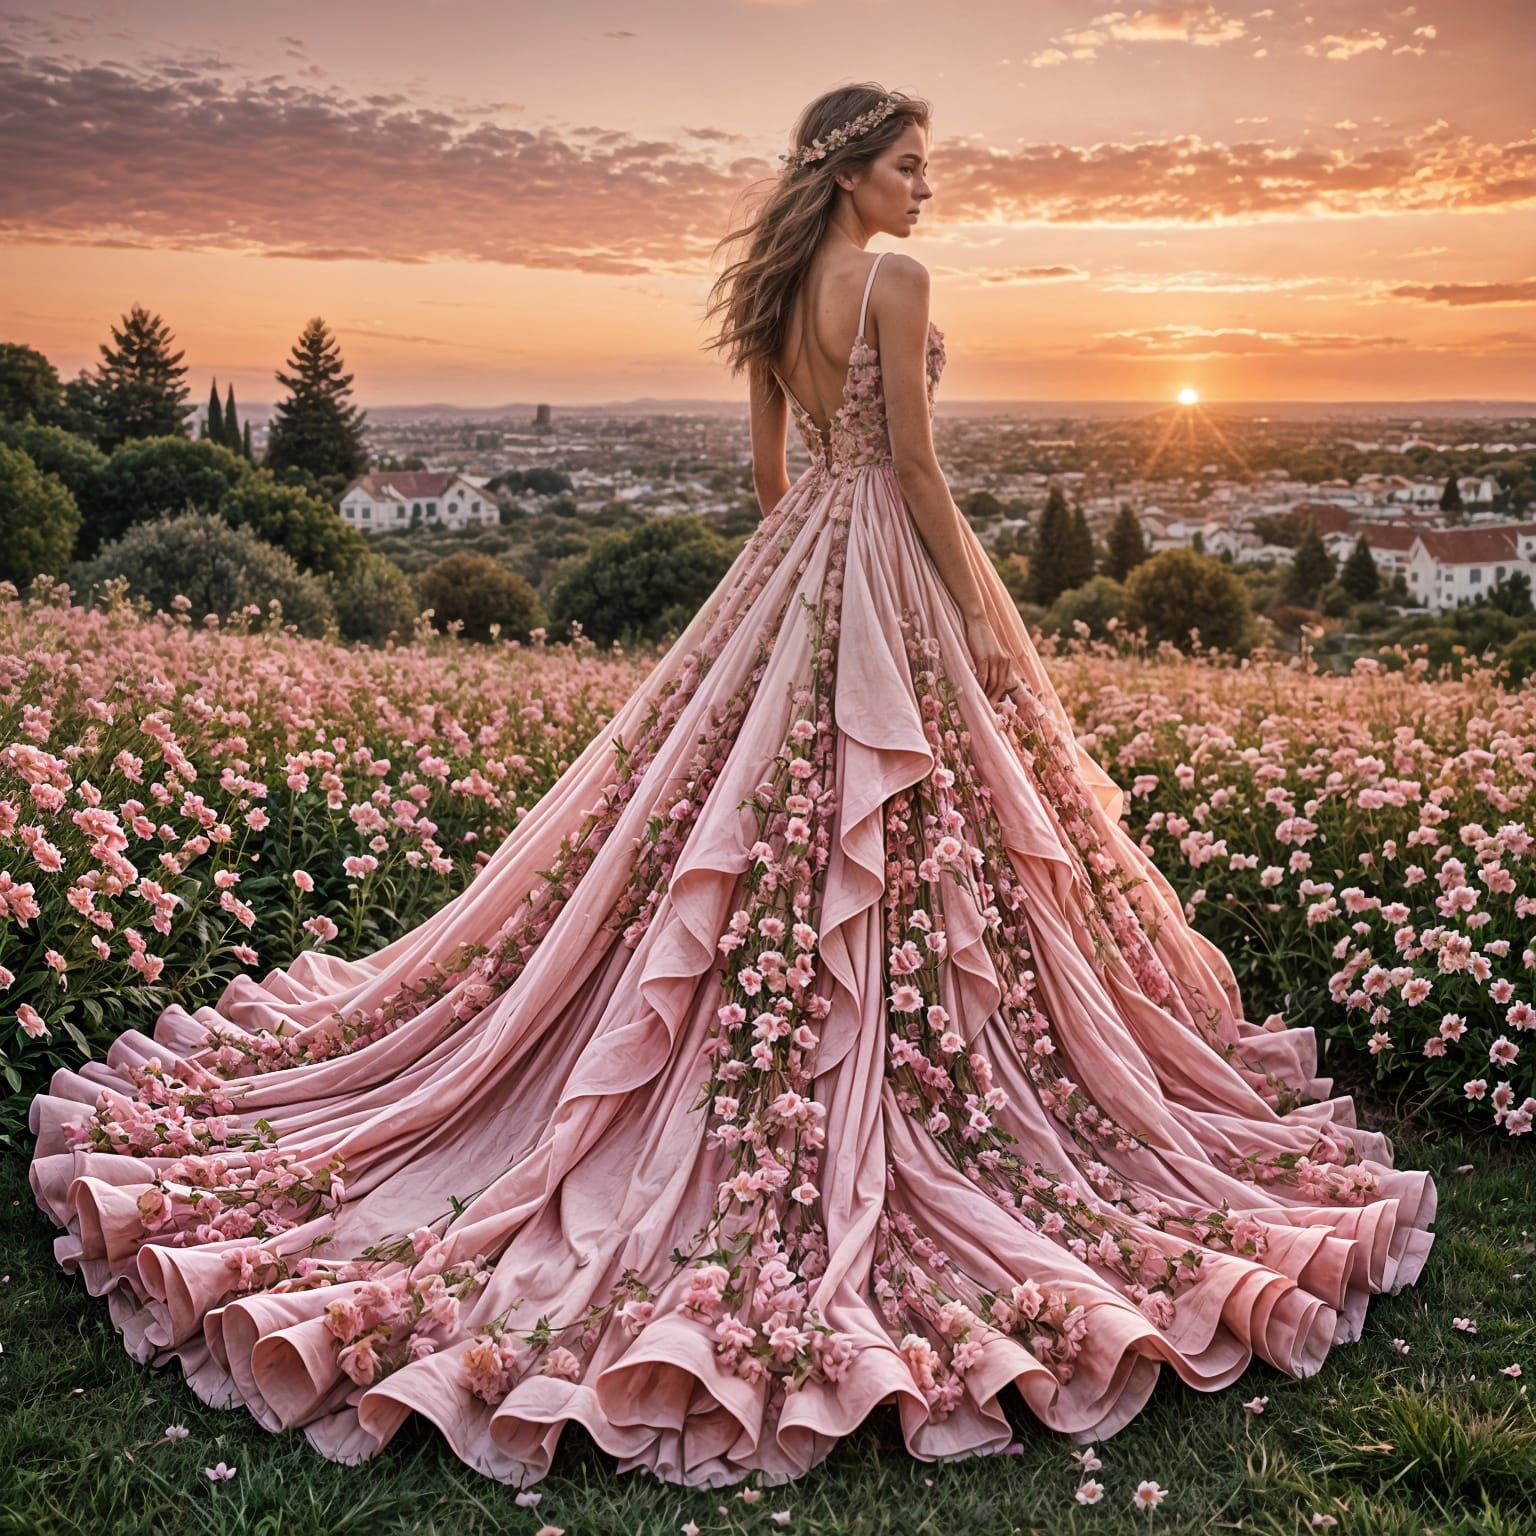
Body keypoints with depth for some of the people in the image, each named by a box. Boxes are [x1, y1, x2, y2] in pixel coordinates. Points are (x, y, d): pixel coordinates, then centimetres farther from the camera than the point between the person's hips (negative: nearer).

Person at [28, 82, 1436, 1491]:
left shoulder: (774, 290, 13)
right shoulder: (895, 280, -11)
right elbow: (914, 462, -15)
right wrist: (978, 609, -9)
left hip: (795, 564, 8)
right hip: (889, 565, -8)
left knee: (757, 824, 12)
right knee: (895, 853, -3)